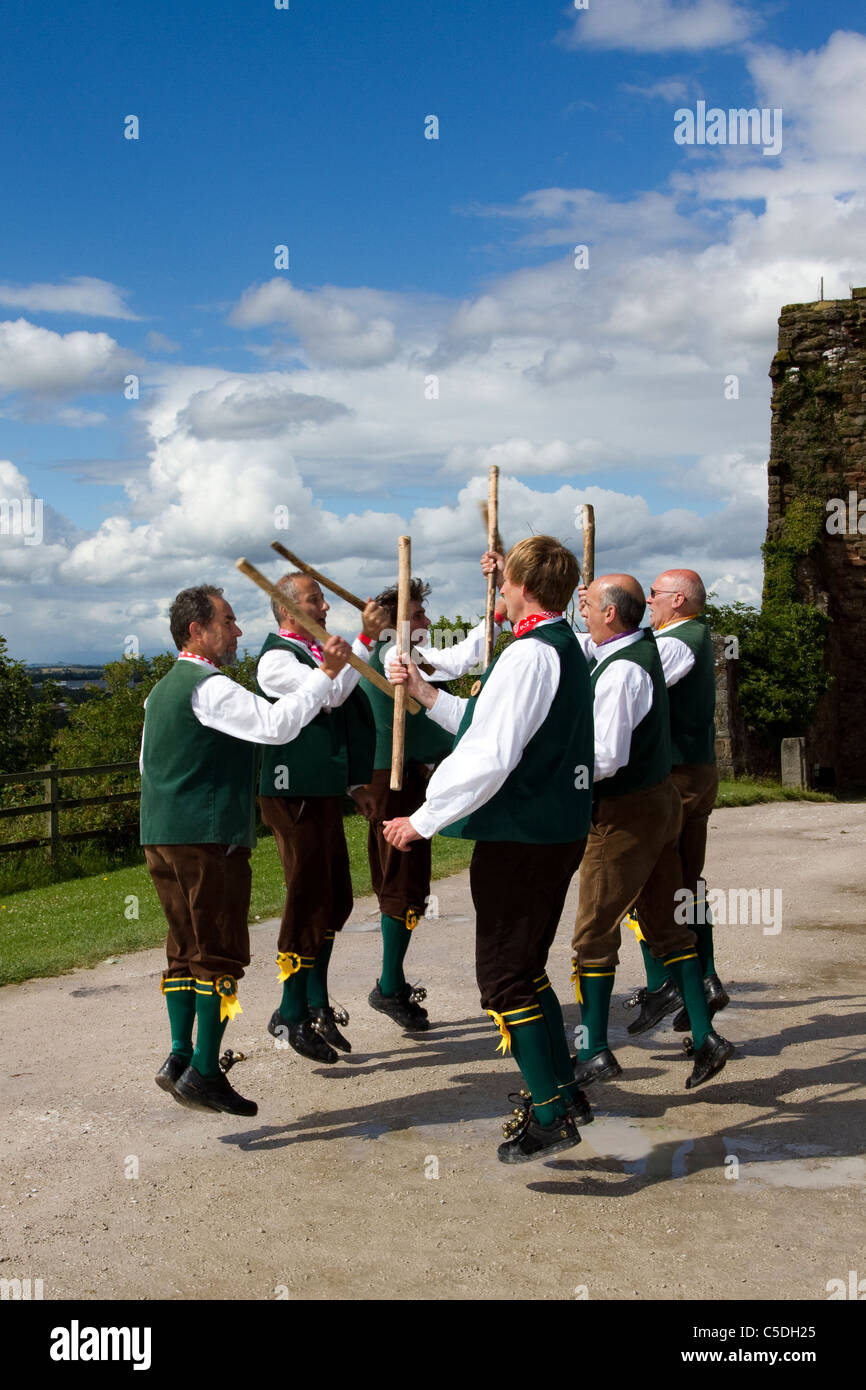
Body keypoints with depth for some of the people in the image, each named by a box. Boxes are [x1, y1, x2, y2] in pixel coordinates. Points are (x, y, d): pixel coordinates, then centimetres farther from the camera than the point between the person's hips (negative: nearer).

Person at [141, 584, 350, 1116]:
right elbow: (276, 725, -24)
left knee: (185, 948, 14)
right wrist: (326, 673, -20)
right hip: (208, 838, -10)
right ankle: (204, 1071, -5)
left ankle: (180, 1057, 15)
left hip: (161, 836, 10)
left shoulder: (163, 689, 19)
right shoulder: (210, 688, -13)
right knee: (219, 953, -5)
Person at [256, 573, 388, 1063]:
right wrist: (364, 639, -27)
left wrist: (355, 781, 20)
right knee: (308, 903, -4)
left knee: (334, 902, 14)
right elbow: (331, 693, -26)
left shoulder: (319, 653, 16)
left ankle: (316, 1003, 26)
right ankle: (292, 1015, 8)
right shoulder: (276, 658, -12)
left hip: (324, 792, 9)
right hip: (295, 795, -9)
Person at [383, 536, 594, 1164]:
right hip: (561, 829, 10)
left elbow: (488, 756, -23)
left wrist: (423, 820, -15)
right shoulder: (567, 649, 13)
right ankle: (563, 1091, 27)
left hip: (521, 838, -10)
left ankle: (552, 1114, 2)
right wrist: (428, 695, 22)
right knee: (525, 966, 19)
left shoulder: (528, 656, -18)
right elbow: (488, 728, 20)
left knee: (503, 973, -2)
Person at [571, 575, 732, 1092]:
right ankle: (705, 1036, 14)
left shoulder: (620, 672, -23)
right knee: (667, 927, 14)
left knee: (595, 934, 2)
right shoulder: (643, 645, 6)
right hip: (661, 800, 9)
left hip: (626, 814, -9)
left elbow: (606, 758, -28)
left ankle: (596, 1051, 9)